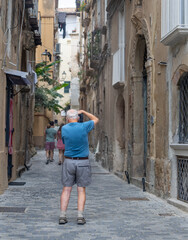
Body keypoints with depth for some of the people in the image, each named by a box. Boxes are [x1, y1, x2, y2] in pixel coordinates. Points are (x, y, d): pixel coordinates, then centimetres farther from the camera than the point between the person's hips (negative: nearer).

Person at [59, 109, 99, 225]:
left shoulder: (64, 129, -4)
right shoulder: (84, 127, -8)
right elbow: (96, 120, 11)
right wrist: (83, 112, 20)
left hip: (69, 162, 1)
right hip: (83, 162, -1)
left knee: (66, 189, 6)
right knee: (81, 190, 4)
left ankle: (63, 216, 2)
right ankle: (80, 216, -3)